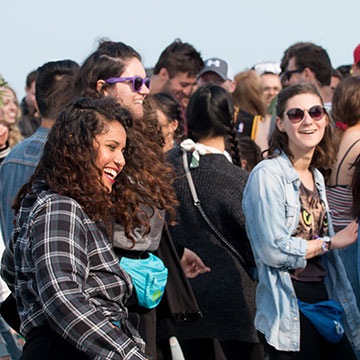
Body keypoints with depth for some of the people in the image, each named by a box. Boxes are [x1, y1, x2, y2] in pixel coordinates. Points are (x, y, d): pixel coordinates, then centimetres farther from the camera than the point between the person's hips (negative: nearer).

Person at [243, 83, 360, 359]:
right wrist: (331, 242, -7)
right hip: (288, 313, -8)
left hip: (322, 300, 8)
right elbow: (274, 250, -18)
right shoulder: (268, 175, -10)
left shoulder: (316, 178, 15)